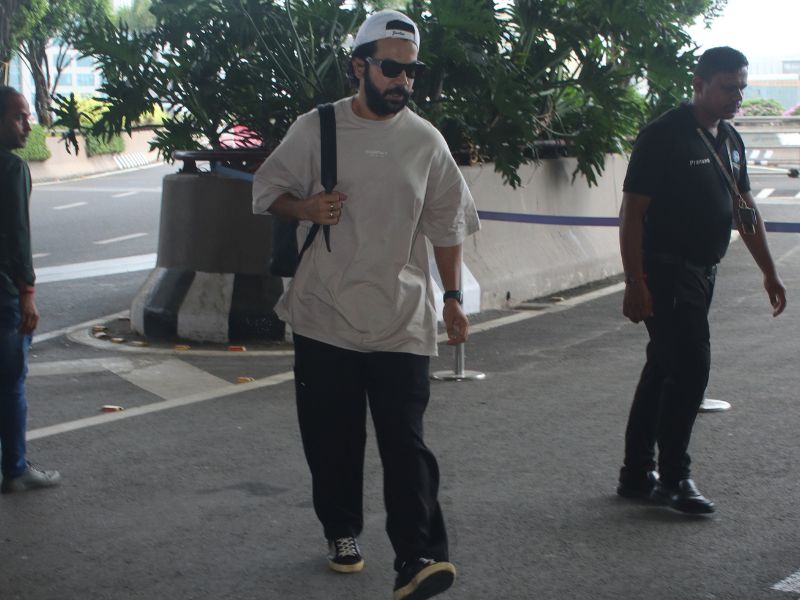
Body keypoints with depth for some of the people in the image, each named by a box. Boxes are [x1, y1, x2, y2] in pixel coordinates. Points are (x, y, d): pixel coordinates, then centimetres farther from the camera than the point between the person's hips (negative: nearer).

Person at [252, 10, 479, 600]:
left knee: (406, 441, -7)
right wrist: (306, 207, -13)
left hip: (402, 321, 0)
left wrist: (453, 296, 9)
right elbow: (270, 192, 8)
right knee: (331, 439, 9)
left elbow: (446, 224, 10)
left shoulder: (426, 141, 3)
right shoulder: (314, 129, -1)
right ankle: (343, 533, 29)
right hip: (325, 315, 1)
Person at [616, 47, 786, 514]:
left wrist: (770, 272, 14)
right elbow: (632, 213, -16)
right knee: (691, 368, -11)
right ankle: (674, 479, 1)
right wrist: (635, 284, -21)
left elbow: (745, 209, 18)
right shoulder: (664, 136, -14)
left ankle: (637, 475, 21)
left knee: (664, 370, 12)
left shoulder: (730, 140, 11)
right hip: (666, 271, -8)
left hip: (702, 272, 8)